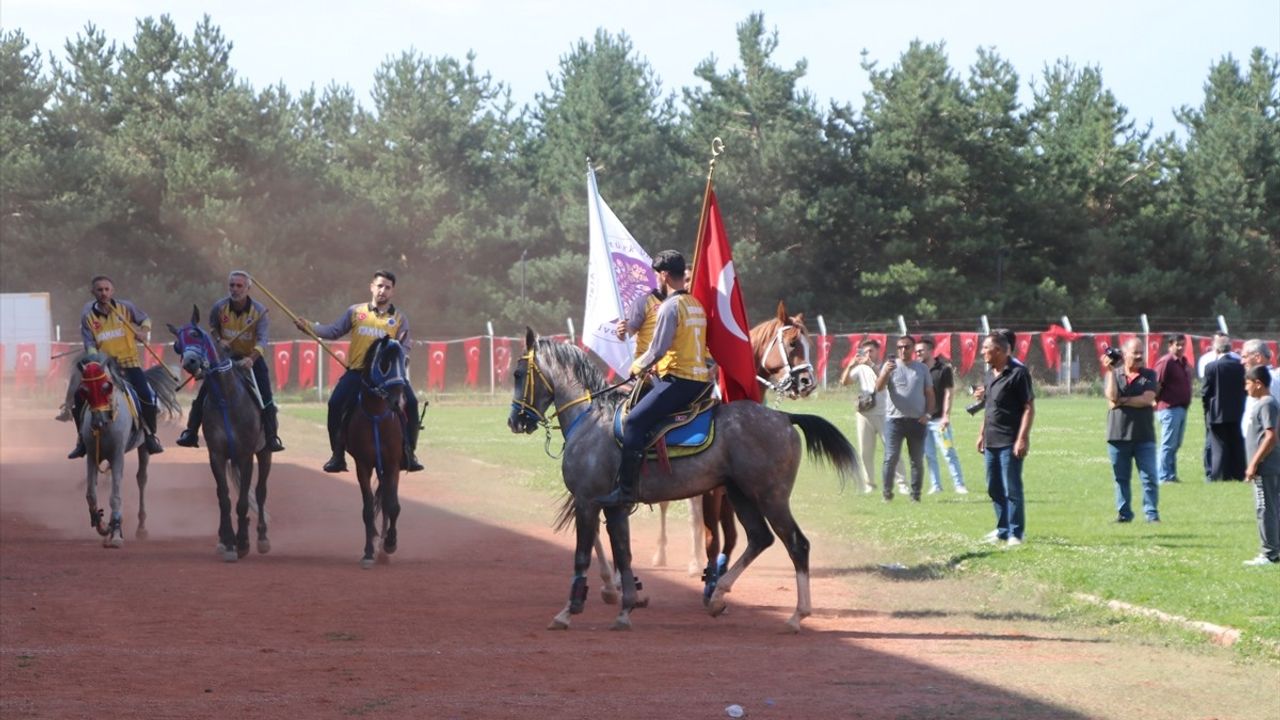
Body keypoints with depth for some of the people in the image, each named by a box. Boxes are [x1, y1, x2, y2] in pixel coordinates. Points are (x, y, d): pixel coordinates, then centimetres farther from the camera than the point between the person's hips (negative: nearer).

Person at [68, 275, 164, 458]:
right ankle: (82, 439, 7)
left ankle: (150, 435, -2)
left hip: (129, 362, -1)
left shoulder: (126, 308, -1)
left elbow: (145, 320, 14)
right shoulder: (88, 316, -1)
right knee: (79, 398, -11)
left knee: (147, 395, -22)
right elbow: (90, 345, -4)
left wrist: (142, 331, -7)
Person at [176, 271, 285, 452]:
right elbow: (212, 328, 9)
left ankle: (272, 437, -3)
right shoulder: (219, 308, -11)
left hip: (252, 357, -2)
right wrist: (219, 340, -13)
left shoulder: (258, 311, -18)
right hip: (226, 356, 2)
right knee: (203, 394, -5)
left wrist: (251, 359, -43)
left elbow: (262, 339, -26)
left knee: (266, 396, -12)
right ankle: (191, 433, 4)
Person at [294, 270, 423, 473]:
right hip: (357, 371, 0)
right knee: (335, 404, -16)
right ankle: (338, 455, -4)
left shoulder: (399, 319, 9)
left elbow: (404, 348, 5)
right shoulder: (356, 312, 9)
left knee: (410, 403, -17)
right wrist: (309, 327, -5)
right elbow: (334, 331, 7)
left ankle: (409, 452, -3)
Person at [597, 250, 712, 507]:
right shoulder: (696, 305, 15)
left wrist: (638, 366, 2)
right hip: (701, 379, 10)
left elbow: (658, 349, -16)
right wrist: (649, 365, 24)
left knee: (634, 421, -14)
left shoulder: (670, 306, -13)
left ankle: (627, 488, -21)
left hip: (678, 380, -10)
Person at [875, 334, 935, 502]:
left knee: (917, 460, 5)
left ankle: (915, 495, 11)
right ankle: (887, 492, 1)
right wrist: (886, 372, -27)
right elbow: (878, 388, -9)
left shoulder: (922, 368, 9)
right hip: (895, 419, -2)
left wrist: (928, 414, 0)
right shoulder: (891, 365, 3)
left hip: (917, 421, 2)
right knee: (891, 458, -7)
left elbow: (929, 393, 13)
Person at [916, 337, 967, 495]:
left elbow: (949, 393, -5)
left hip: (938, 419, -5)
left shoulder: (944, 369, -4)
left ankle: (959, 485, -4)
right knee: (929, 455, 6)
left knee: (949, 452, -6)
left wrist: (946, 415, -12)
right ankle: (935, 485, 12)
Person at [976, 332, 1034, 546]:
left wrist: (1022, 438, -20)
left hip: (1009, 443, -9)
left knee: (1012, 489, -5)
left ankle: (1016, 533, 0)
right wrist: (982, 434, 20)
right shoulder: (990, 375, 14)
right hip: (991, 441, 9)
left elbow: (1029, 408, -14)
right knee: (994, 489, 13)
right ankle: (1003, 530, 22)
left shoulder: (1018, 373, -12)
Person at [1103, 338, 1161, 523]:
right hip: (1118, 435, 1)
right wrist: (1110, 371, -12)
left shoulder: (1149, 375, 5)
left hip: (1144, 436, -1)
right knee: (1121, 478, 8)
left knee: (1149, 477, -4)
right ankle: (1124, 513, 16)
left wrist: (1123, 401, -8)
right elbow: (1112, 397, -10)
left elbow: (1147, 399, -9)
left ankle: (1152, 514, -1)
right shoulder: (1114, 374, 7)